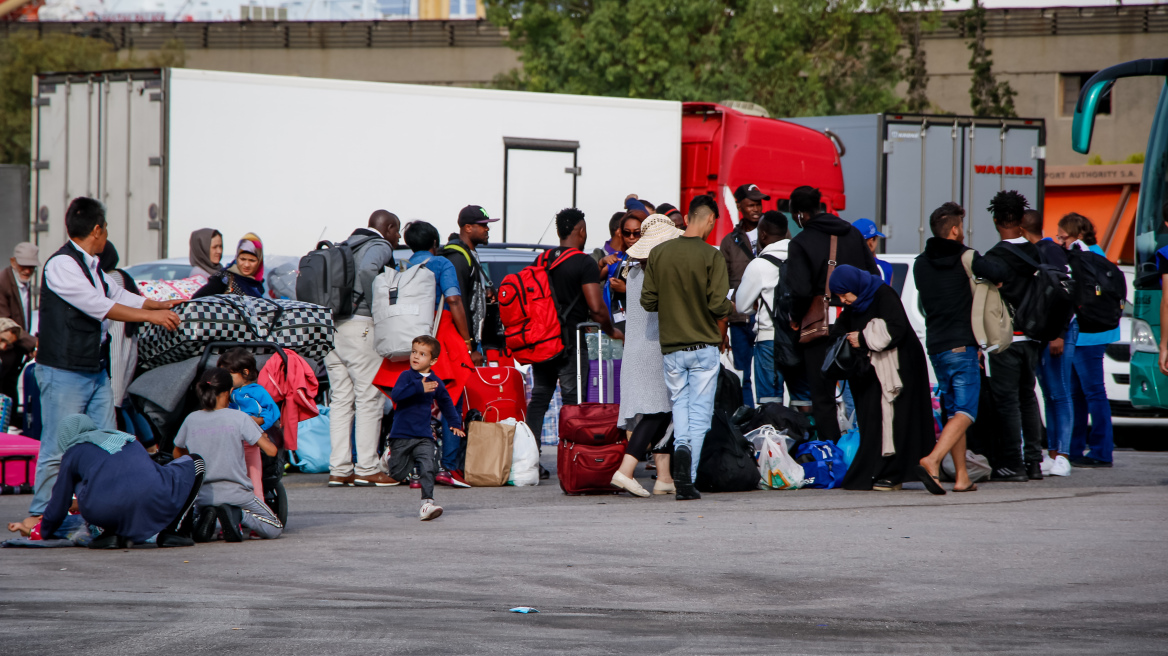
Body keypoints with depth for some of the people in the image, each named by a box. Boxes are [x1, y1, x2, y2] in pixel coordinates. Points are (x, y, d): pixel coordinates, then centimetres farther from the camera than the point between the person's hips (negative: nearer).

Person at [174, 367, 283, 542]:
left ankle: (206, 516, -4)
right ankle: (238, 515, -15)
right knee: (275, 529, 12)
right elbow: (271, 450, -9)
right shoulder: (239, 418, -8)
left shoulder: (191, 420, 1)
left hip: (202, 494, 3)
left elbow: (178, 454, 18)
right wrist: (260, 432, 12)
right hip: (235, 493, -3)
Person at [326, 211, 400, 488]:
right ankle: (366, 468, -5)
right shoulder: (380, 247, -2)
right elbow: (367, 269, -24)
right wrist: (375, 307, -15)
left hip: (331, 327, 8)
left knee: (341, 399, 8)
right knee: (369, 398, -3)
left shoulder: (347, 246, 23)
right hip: (360, 327, -8)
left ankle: (339, 469, 5)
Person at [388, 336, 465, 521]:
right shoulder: (406, 376, -4)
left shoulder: (435, 382, 6)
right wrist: (419, 388, -32)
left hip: (423, 437, 1)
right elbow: (395, 394, -23)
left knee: (428, 468, -19)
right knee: (397, 474, 7)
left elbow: (446, 403, 25)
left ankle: (427, 502, -22)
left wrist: (455, 424, 29)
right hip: (401, 435, -1)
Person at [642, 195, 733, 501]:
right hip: (704, 345, -3)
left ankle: (681, 448, -11)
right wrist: (730, 308, 7)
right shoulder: (711, 256, -11)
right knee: (700, 411, 4)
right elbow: (718, 304, -15)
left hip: (671, 346, 3)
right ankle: (687, 478, -5)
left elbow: (648, 301, 0)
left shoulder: (658, 254, -1)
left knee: (680, 404, 16)